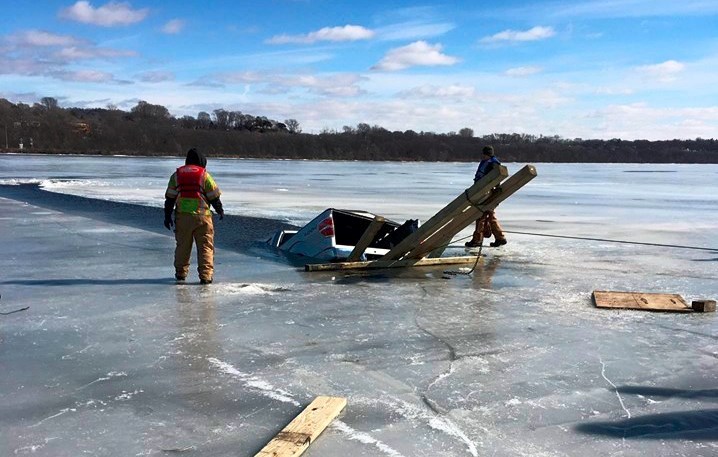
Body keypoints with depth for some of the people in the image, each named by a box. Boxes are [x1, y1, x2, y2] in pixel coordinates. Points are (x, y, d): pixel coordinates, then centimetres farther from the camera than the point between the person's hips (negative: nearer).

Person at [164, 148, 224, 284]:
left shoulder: (176, 175, 10)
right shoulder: (204, 175, 0)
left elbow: (170, 198, 9)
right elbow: (214, 196, 1)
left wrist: (167, 216, 14)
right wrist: (220, 210, 16)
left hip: (182, 216, 3)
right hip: (201, 216, -3)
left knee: (182, 245, 16)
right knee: (205, 246, 1)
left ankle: (180, 273, 25)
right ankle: (205, 275, -6)